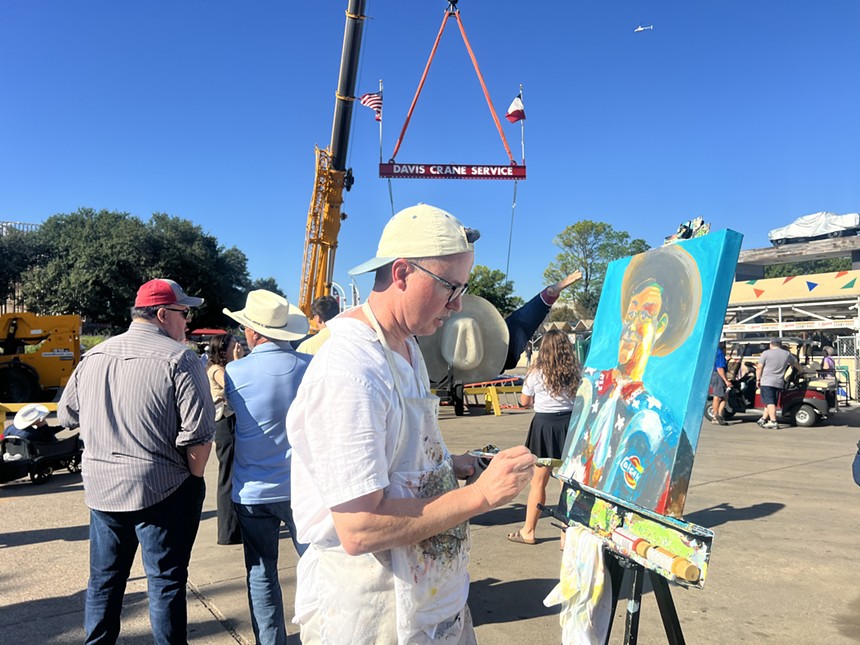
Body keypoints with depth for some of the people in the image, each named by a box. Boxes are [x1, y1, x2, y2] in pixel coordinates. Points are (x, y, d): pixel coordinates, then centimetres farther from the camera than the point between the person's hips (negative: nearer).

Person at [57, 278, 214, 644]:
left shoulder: (93, 357, 4)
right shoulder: (179, 359, -15)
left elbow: (66, 415, 14)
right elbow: (198, 434, -19)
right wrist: (193, 481, -5)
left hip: (101, 489, 6)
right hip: (162, 491, -6)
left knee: (104, 579, 21)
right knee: (166, 582, 8)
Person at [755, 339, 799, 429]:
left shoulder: (766, 353, -3)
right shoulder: (787, 354, 11)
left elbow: (759, 368, -6)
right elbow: (796, 363, 28)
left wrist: (758, 379, 3)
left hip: (767, 382, -5)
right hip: (779, 383, 5)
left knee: (770, 402, -6)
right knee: (772, 402, 14)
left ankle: (773, 422, -11)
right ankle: (763, 419, 20)